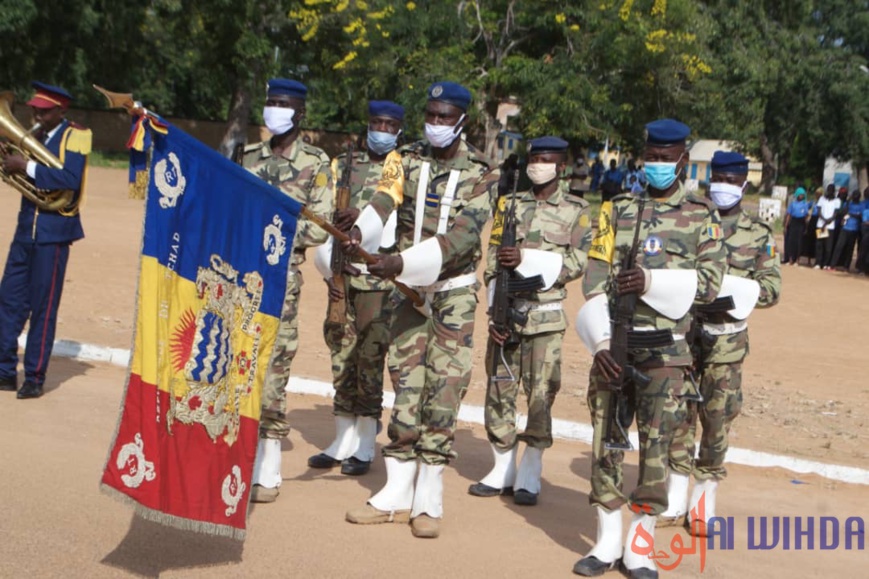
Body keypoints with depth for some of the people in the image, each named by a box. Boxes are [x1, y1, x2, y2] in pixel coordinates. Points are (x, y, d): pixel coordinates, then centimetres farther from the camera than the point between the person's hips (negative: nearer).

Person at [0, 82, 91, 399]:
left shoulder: (75, 136, -8)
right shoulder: (35, 136, 14)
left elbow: (71, 180, -23)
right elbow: (28, 176, 11)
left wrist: (28, 167, -24)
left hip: (53, 232, -7)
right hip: (26, 227, 7)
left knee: (43, 307, -1)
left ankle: (35, 378, 8)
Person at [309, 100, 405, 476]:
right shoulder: (343, 166, 13)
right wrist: (328, 270, 2)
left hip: (380, 280, -4)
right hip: (342, 278, 4)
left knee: (370, 357, -3)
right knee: (341, 356, 8)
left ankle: (365, 447, 8)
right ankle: (343, 441, 19)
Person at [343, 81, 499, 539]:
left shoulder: (482, 173, -4)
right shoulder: (406, 160, 5)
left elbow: (463, 236, -16)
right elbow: (381, 203, -13)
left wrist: (402, 261, -28)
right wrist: (359, 232, -37)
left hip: (455, 293, -2)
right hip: (409, 290, 3)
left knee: (444, 386, -4)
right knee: (404, 384, 4)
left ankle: (428, 501, 3)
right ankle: (396, 495, 12)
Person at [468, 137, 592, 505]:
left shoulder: (576, 210, 5)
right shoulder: (510, 205, 10)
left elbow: (578, 263, -5)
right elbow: (492, 263, 6)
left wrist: (527, 258, -18)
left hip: (546, 316, -2)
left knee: (541, 394, -3)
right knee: (499, 391, 4)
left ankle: (530, 477, 7)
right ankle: (503, 470, 16)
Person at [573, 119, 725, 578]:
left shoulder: (701, 215, 6)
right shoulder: (619, 210, 10)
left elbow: (709, 282, -3)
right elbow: (594, 281, 3)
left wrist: (653, 282, -18)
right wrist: (600, 342, -8)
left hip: (665, 350, -2)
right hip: (612, 344, 2)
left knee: (655, 444, -3)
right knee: (606, 441, 5)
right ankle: (608, 540, 16)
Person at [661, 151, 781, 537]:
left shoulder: (760, 235, 4)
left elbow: (771, 289, 0)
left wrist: (730, 292, -16)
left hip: (726, 339, -1)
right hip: (683, 332, 1)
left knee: (717, 418, 1)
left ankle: (704, 504, 15)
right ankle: (674, 502, 15)